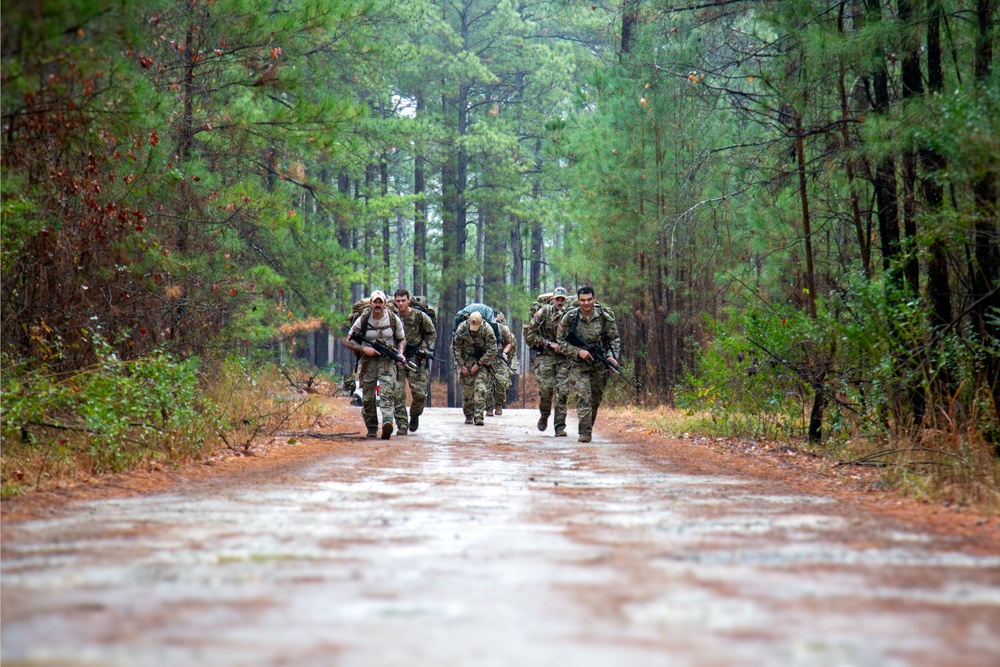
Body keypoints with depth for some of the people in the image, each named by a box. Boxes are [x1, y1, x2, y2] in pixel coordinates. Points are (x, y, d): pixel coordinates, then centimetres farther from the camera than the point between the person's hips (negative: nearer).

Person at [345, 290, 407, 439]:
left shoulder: (394, 319, -1)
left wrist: (400, 353, -6)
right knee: (368, 397, 2)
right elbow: (348, 341, 1)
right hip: (368, 360, 1)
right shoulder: (362, 320, -3)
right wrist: (363, 349, -14)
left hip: (387, 360, -1)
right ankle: (371, 428, 16)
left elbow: (402, 339, 13)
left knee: (387, 392, -20)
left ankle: (387, 422, -35)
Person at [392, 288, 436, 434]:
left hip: (415, 358, -1)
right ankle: (402, 424, -4)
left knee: (420, 393, -4)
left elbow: (431, 333, 10)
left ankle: (415, 415, 24)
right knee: (398, 393, -9)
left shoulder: (420, 316, -2)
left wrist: (425, 348, -1)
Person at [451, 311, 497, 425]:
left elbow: (492, 351, -12)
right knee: (467, 389, -2)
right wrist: (461, 366, -5)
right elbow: (455, 347, -1)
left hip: (482, 361, -2)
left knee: (480, 388, -15)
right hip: (466, 361, 2)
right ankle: (468, 416, 11)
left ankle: (478, 416, -18)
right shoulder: (462, 328, -11)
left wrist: (478, 364, -14)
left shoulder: (487, 330, -16)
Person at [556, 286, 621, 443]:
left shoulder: (605, 316, -6)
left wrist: (612, 356, -14)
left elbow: (614, 339, 3)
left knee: (596, 397, 12)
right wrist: (578, 352, -17)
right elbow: (561, 341, -3)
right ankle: (585, 431, -16)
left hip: (600, 364, 2)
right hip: (579, 363, -2)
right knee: (583, 396, -16)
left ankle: (589, 425, 33)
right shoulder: (570, 317, -9)